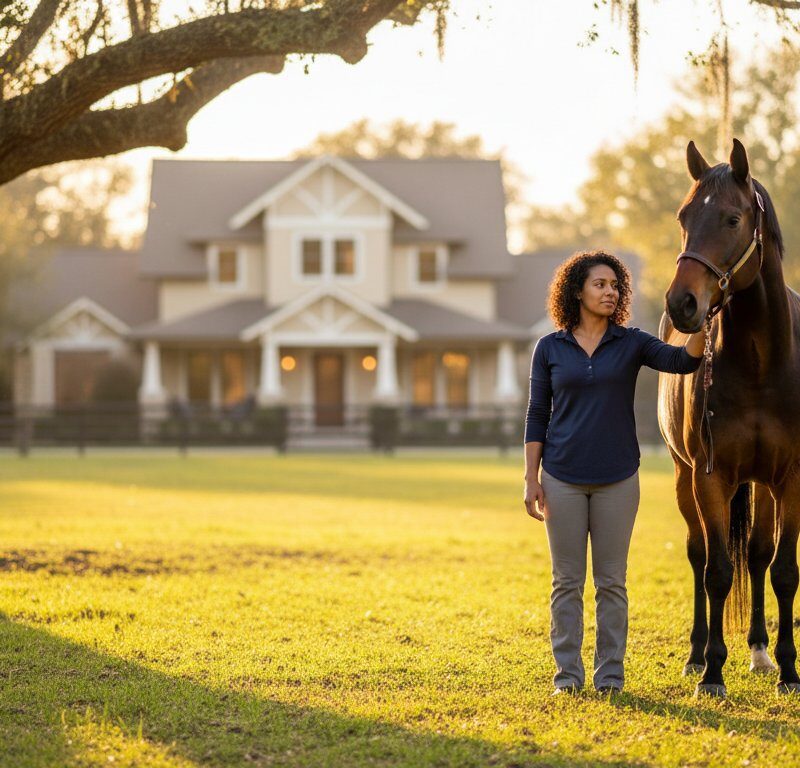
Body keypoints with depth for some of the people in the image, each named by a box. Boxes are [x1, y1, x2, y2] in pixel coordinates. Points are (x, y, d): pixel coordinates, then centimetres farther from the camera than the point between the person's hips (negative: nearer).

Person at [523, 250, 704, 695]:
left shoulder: (631, 344, 2)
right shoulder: (549, 349, 2)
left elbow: (683, 361, -13)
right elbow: (537, 416, 4)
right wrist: (531, 479, -1)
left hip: (617, 479, 0)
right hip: (564, 479, 0)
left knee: (612, 582, 5)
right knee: (567, 581, 5)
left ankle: (611, 675, 11)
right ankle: (568, 674, 12)